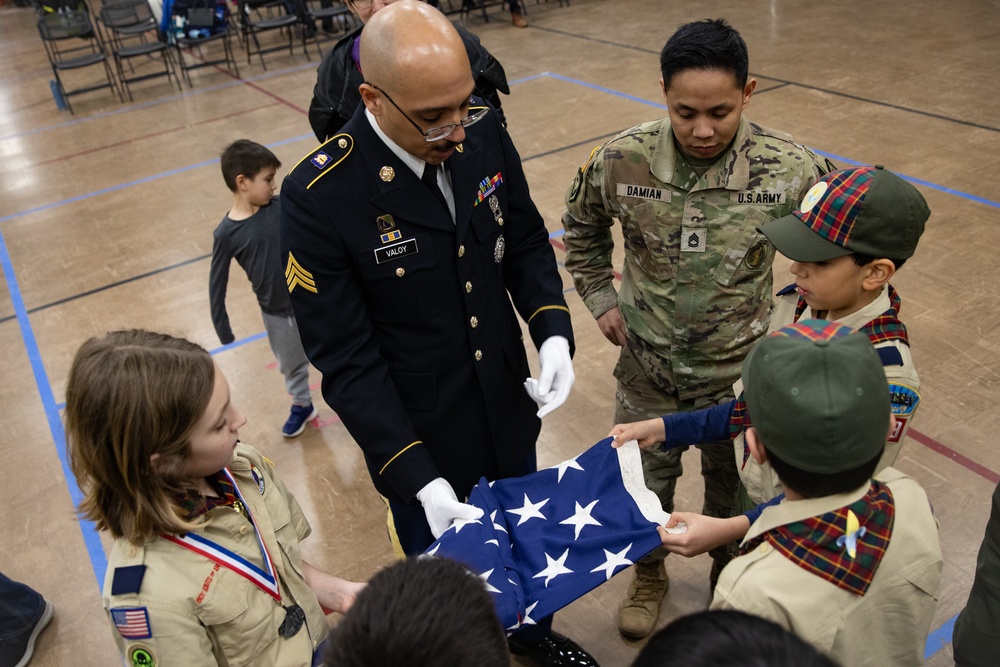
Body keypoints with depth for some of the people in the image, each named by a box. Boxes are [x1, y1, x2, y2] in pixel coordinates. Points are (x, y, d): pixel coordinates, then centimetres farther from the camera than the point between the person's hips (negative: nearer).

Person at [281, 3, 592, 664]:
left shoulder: (484, 132, -13)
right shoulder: (318, 197, -26)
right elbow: (347, 361, -22)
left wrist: (554, 331, -15)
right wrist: (420, 480, -24)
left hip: (510, 412, 5)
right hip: (418, 441, -4)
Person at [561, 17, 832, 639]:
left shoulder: (790, 169, -21)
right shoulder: (620, 161, -18)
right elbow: (582, 230, 4)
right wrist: (602, 299, 1)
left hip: (742, 370, 0)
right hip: (648, 366, 1)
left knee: (733, 485, 22)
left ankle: (728, 571, 55)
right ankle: (650, 575, 50)